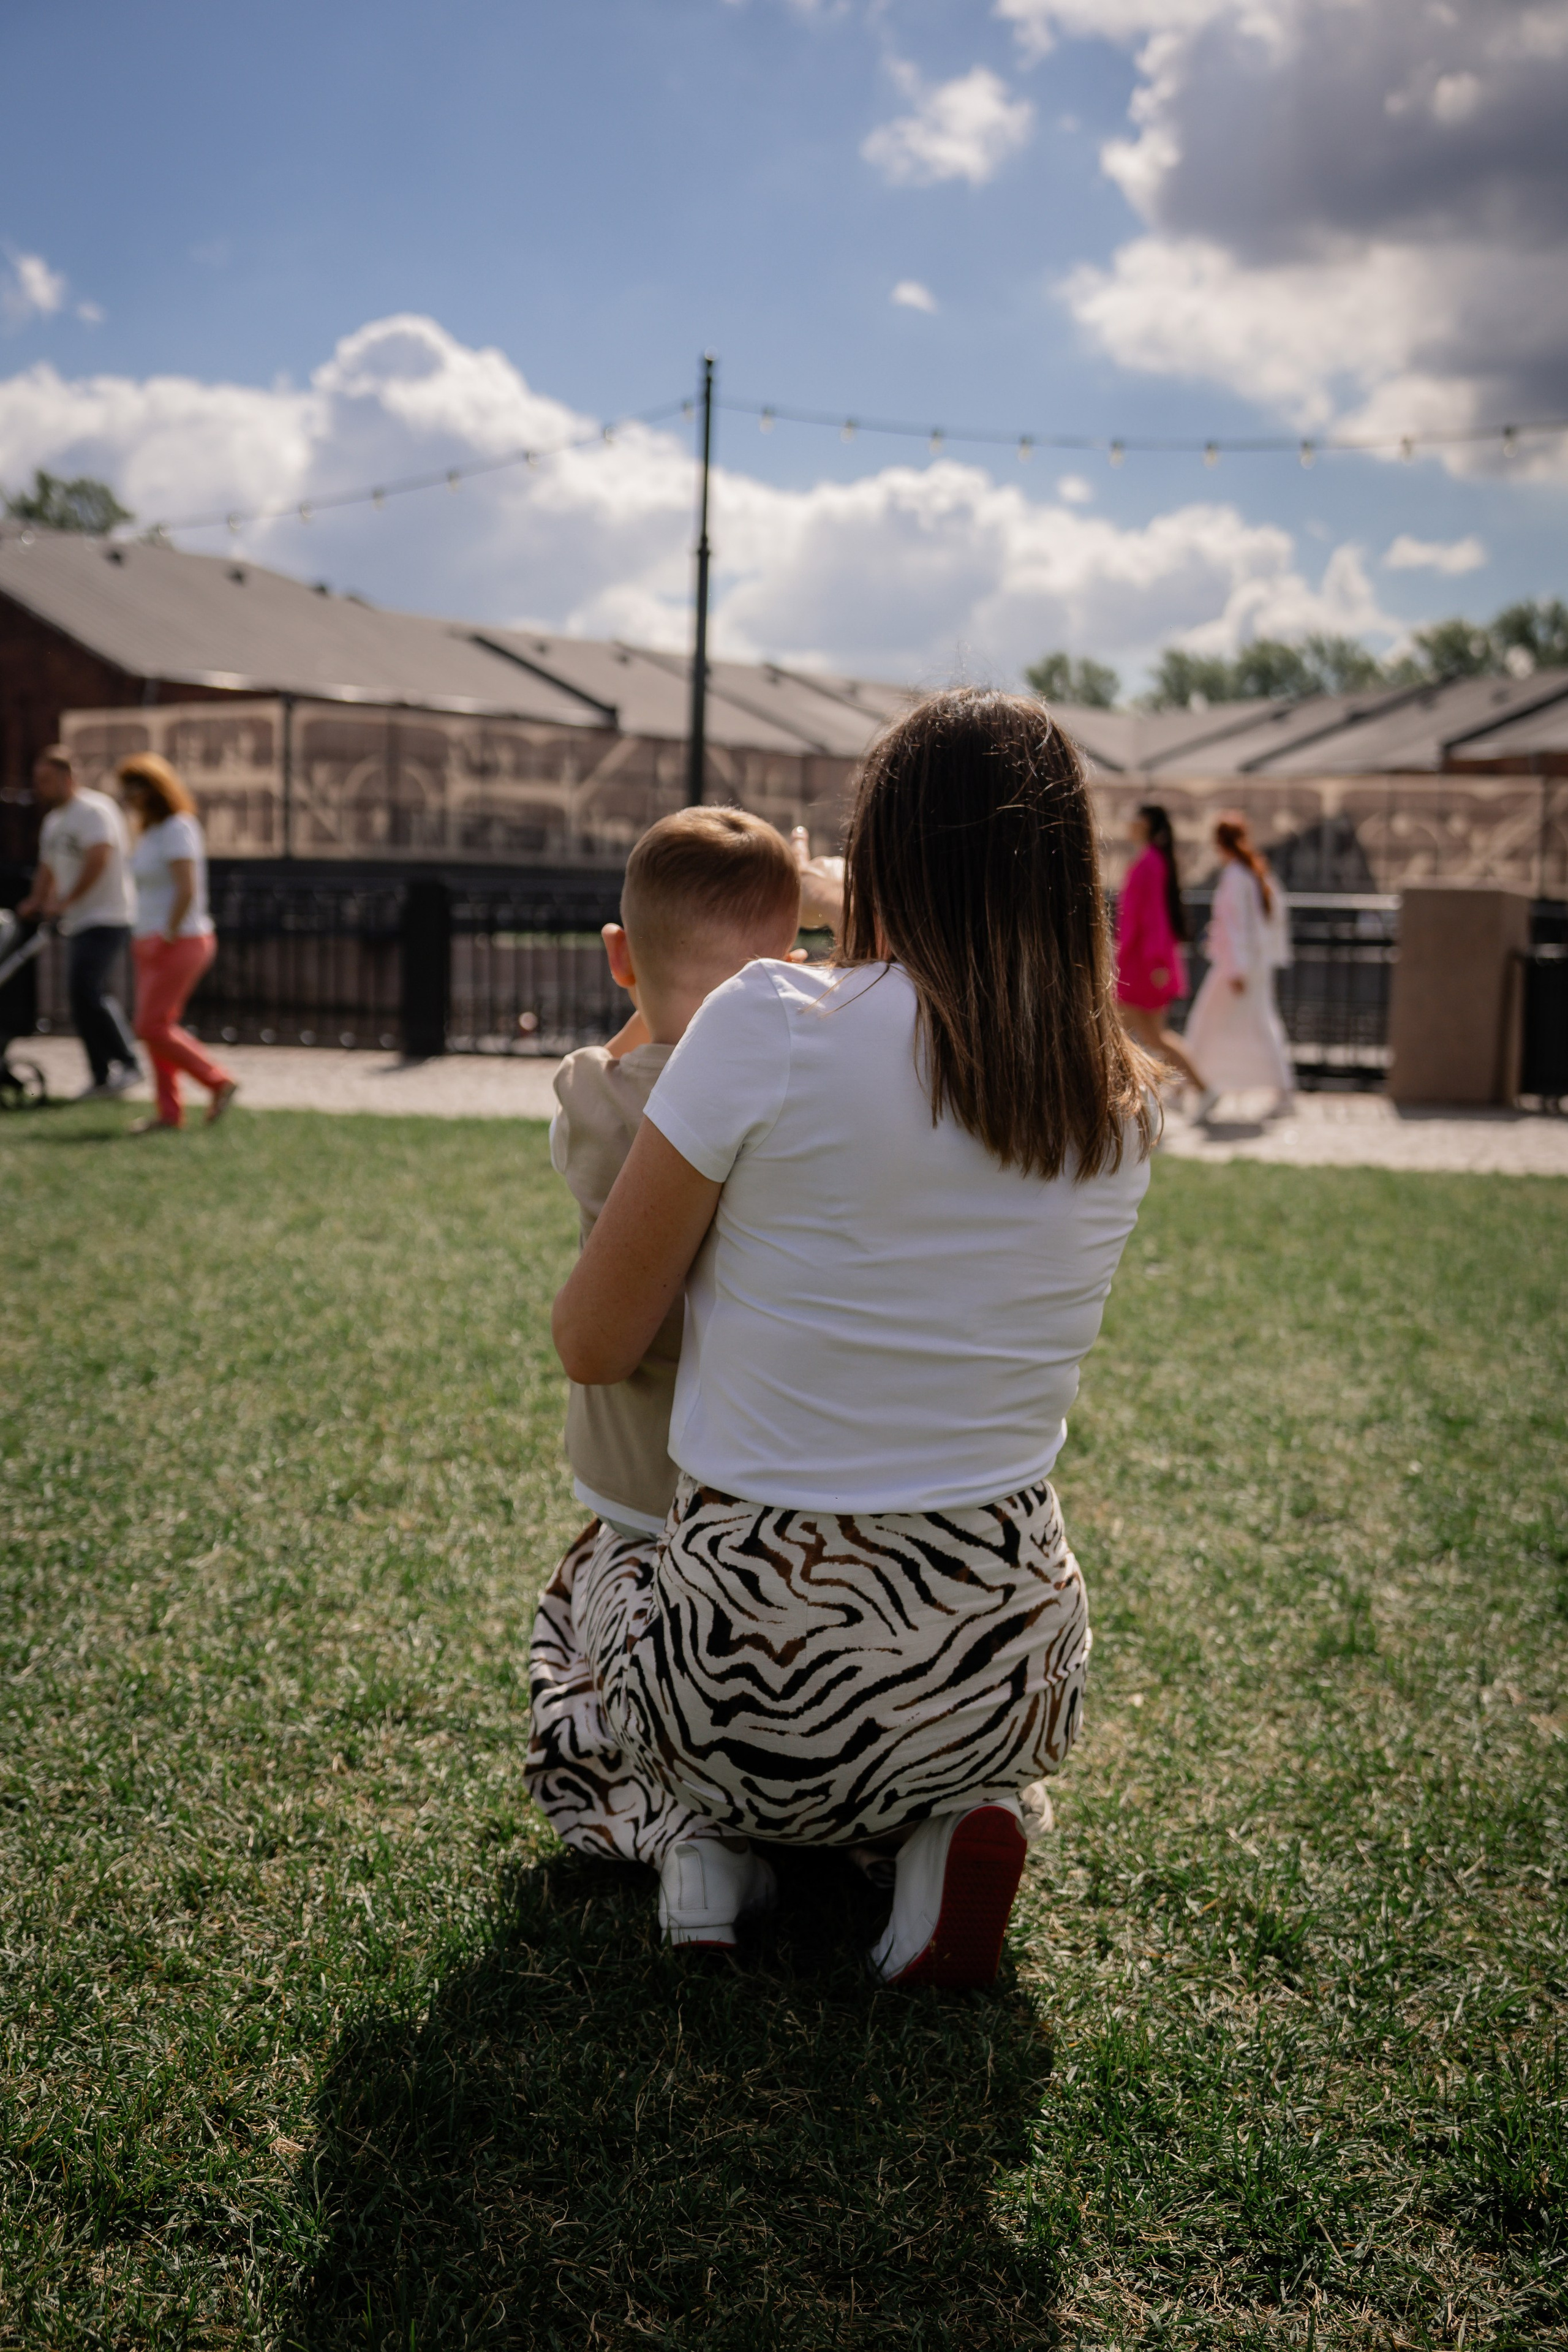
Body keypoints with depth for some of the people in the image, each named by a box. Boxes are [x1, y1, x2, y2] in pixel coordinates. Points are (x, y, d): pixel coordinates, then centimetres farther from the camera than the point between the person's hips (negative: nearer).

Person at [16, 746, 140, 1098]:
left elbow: (98, 858, -23)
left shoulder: (94, 810, -10)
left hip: (106, 919, -9)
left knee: (85, 990, -20)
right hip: (77, 924, 9)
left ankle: (128, 1065, -13)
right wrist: (37, 902, 9)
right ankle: (102, 1076, 11)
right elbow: (48, 868, 27)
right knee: (82, 999, 6)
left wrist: (65, 901, -21)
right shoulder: (53, 821, 19)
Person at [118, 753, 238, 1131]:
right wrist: (146, 938, 16)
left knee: (151, 1027, -10)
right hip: (155, 943, 10)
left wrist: (167, 938, -20)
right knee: (156, 1028, 7)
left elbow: (187, 891, -24)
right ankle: (170, 1112, 11)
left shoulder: (177, 828, -16)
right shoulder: (152, 830, 14)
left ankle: (219, 1082, -1)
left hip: (180, 943, -10)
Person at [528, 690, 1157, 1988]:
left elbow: (592, 1347, -8)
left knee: (587, 1587, 34)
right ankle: (960, 1828, 9)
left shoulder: (772, 1023, -16)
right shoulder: (1120, 1103, -2)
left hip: (756, 1662, -2)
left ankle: (687, 1833, 6)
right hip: (1003, 1676, 2)